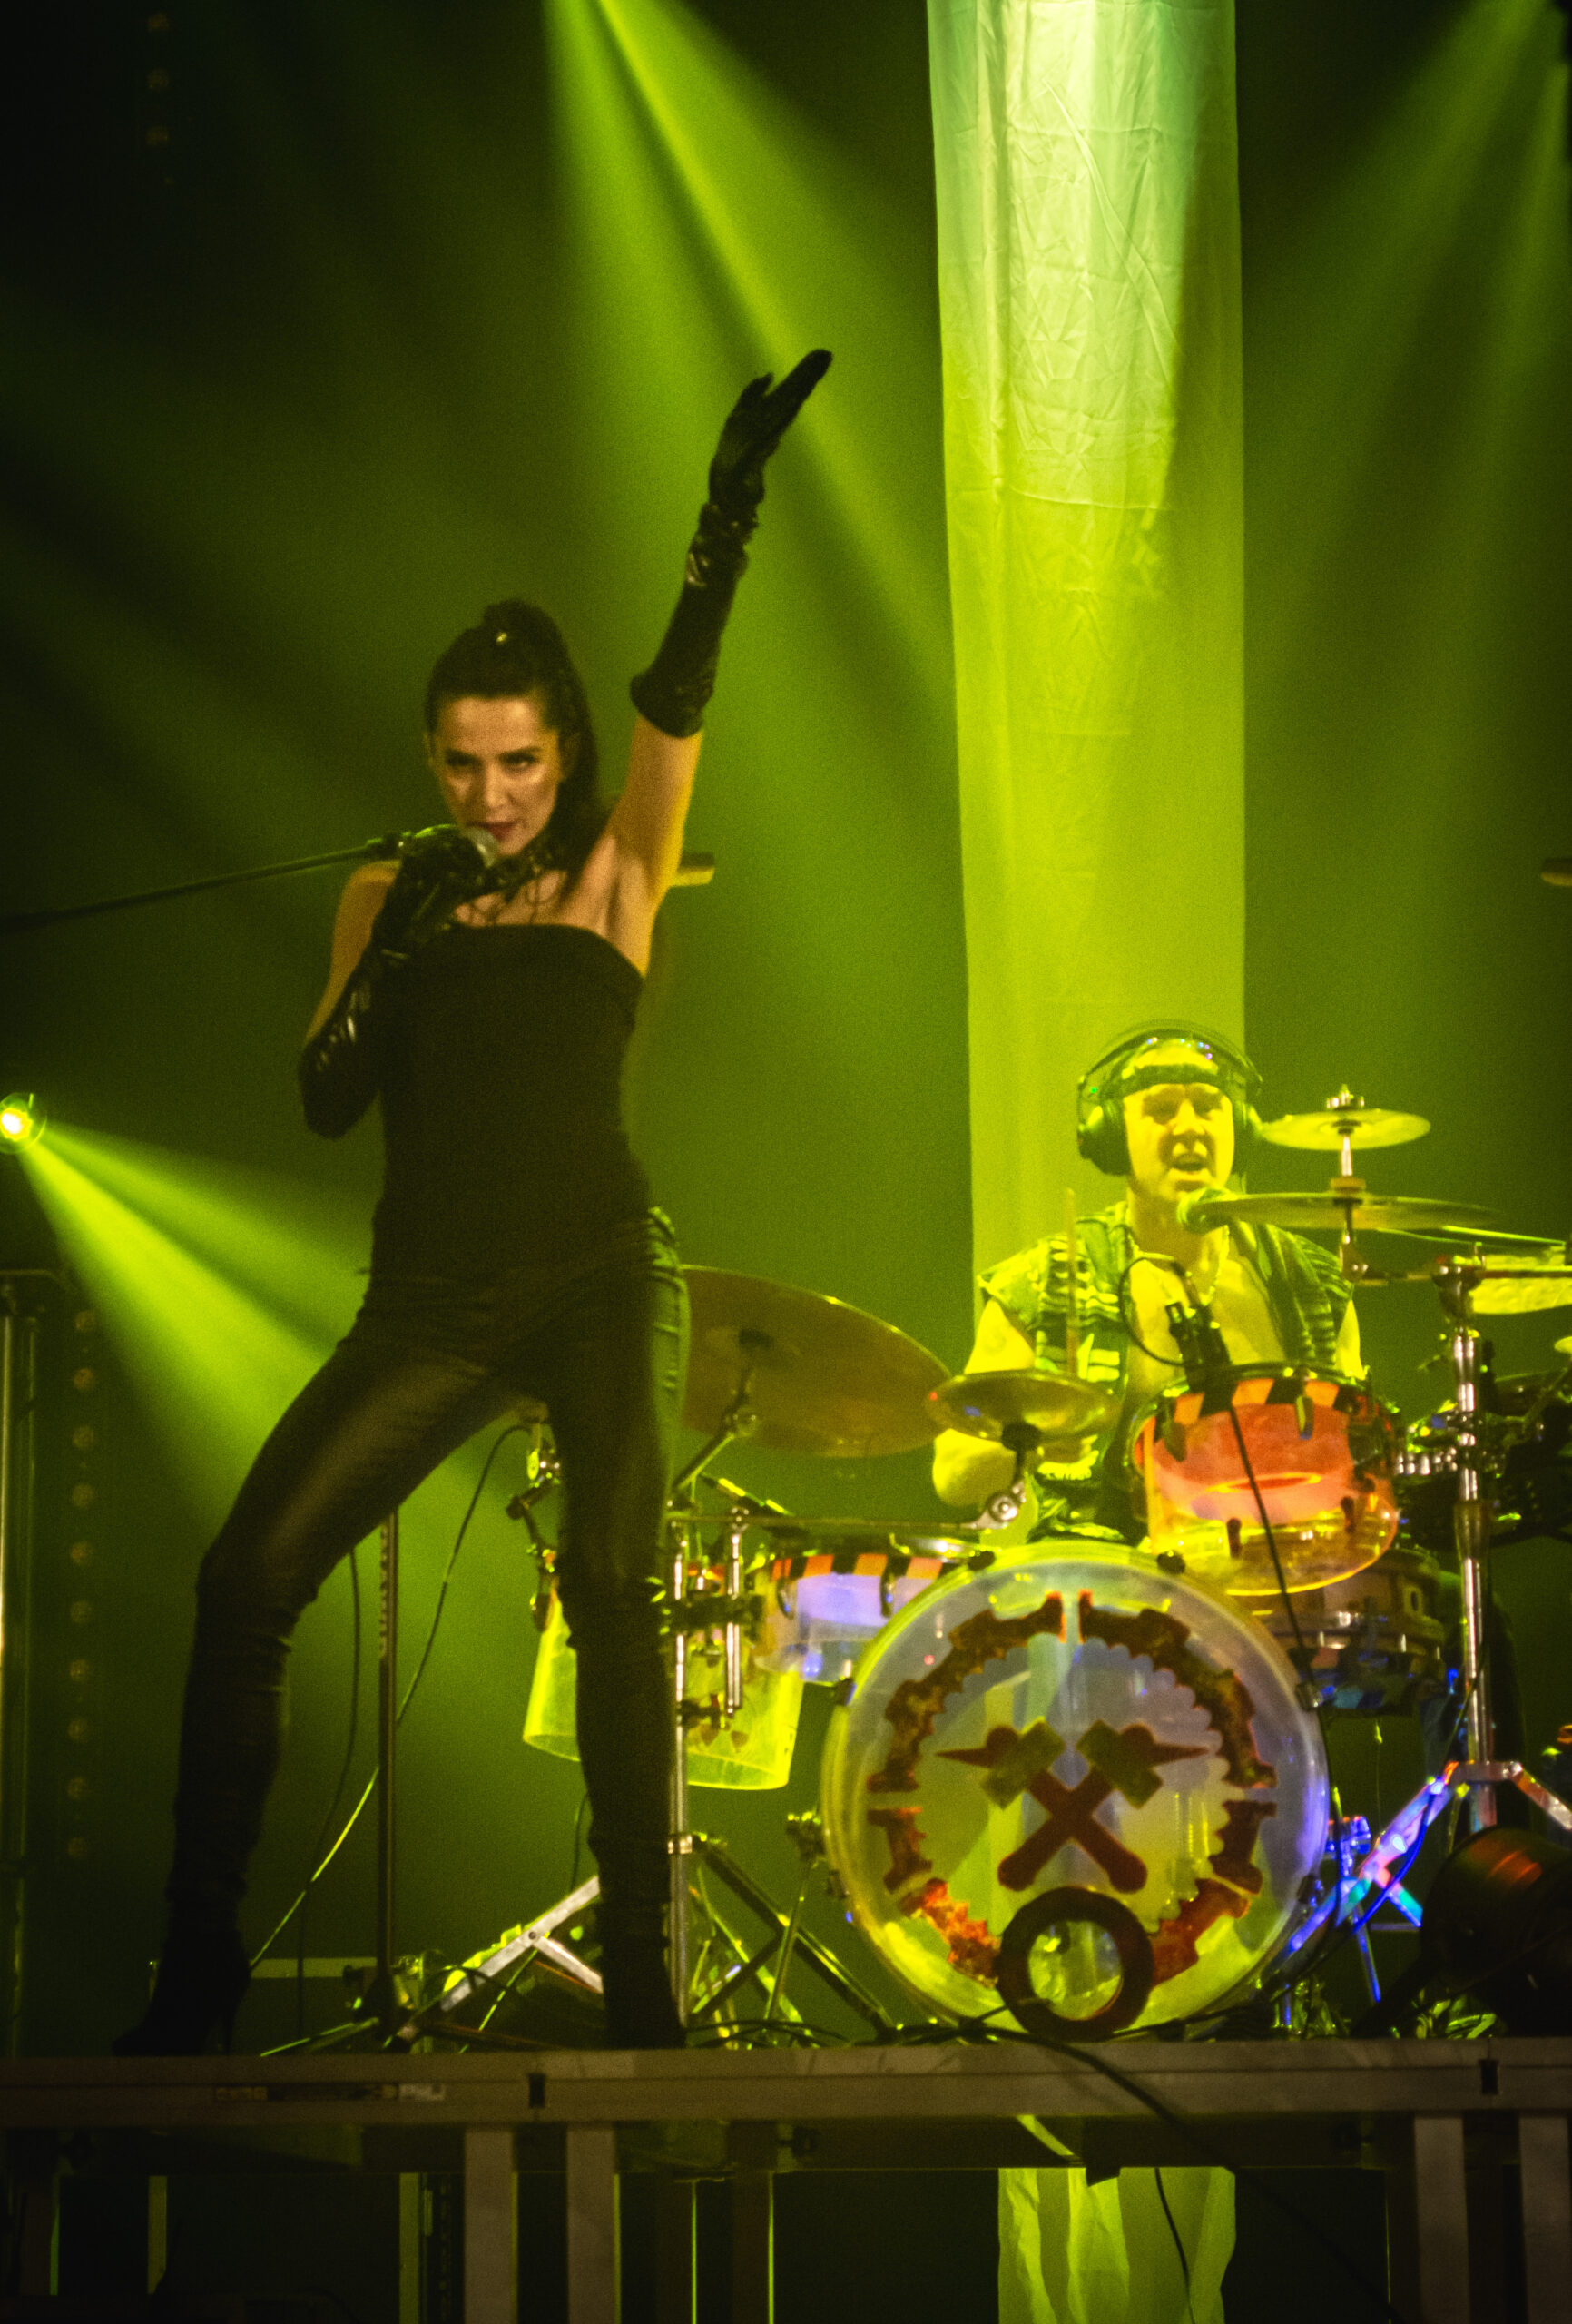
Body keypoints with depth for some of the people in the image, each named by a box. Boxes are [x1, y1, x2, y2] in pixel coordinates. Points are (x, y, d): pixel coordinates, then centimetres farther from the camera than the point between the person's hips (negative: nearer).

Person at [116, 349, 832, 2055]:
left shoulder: (613, 877, 6)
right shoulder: (391, 898, 14)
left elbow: (677, 700, -10)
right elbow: (326, 1100, 8)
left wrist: (726, 524, -24)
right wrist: (396, 958, -8)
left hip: (597, 1283, -2)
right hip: (429, 1301, 3)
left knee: (609, 1581, -21)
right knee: (247, 1571, -10)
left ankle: (640, 1974, -15)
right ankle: (199, 1962, -1)